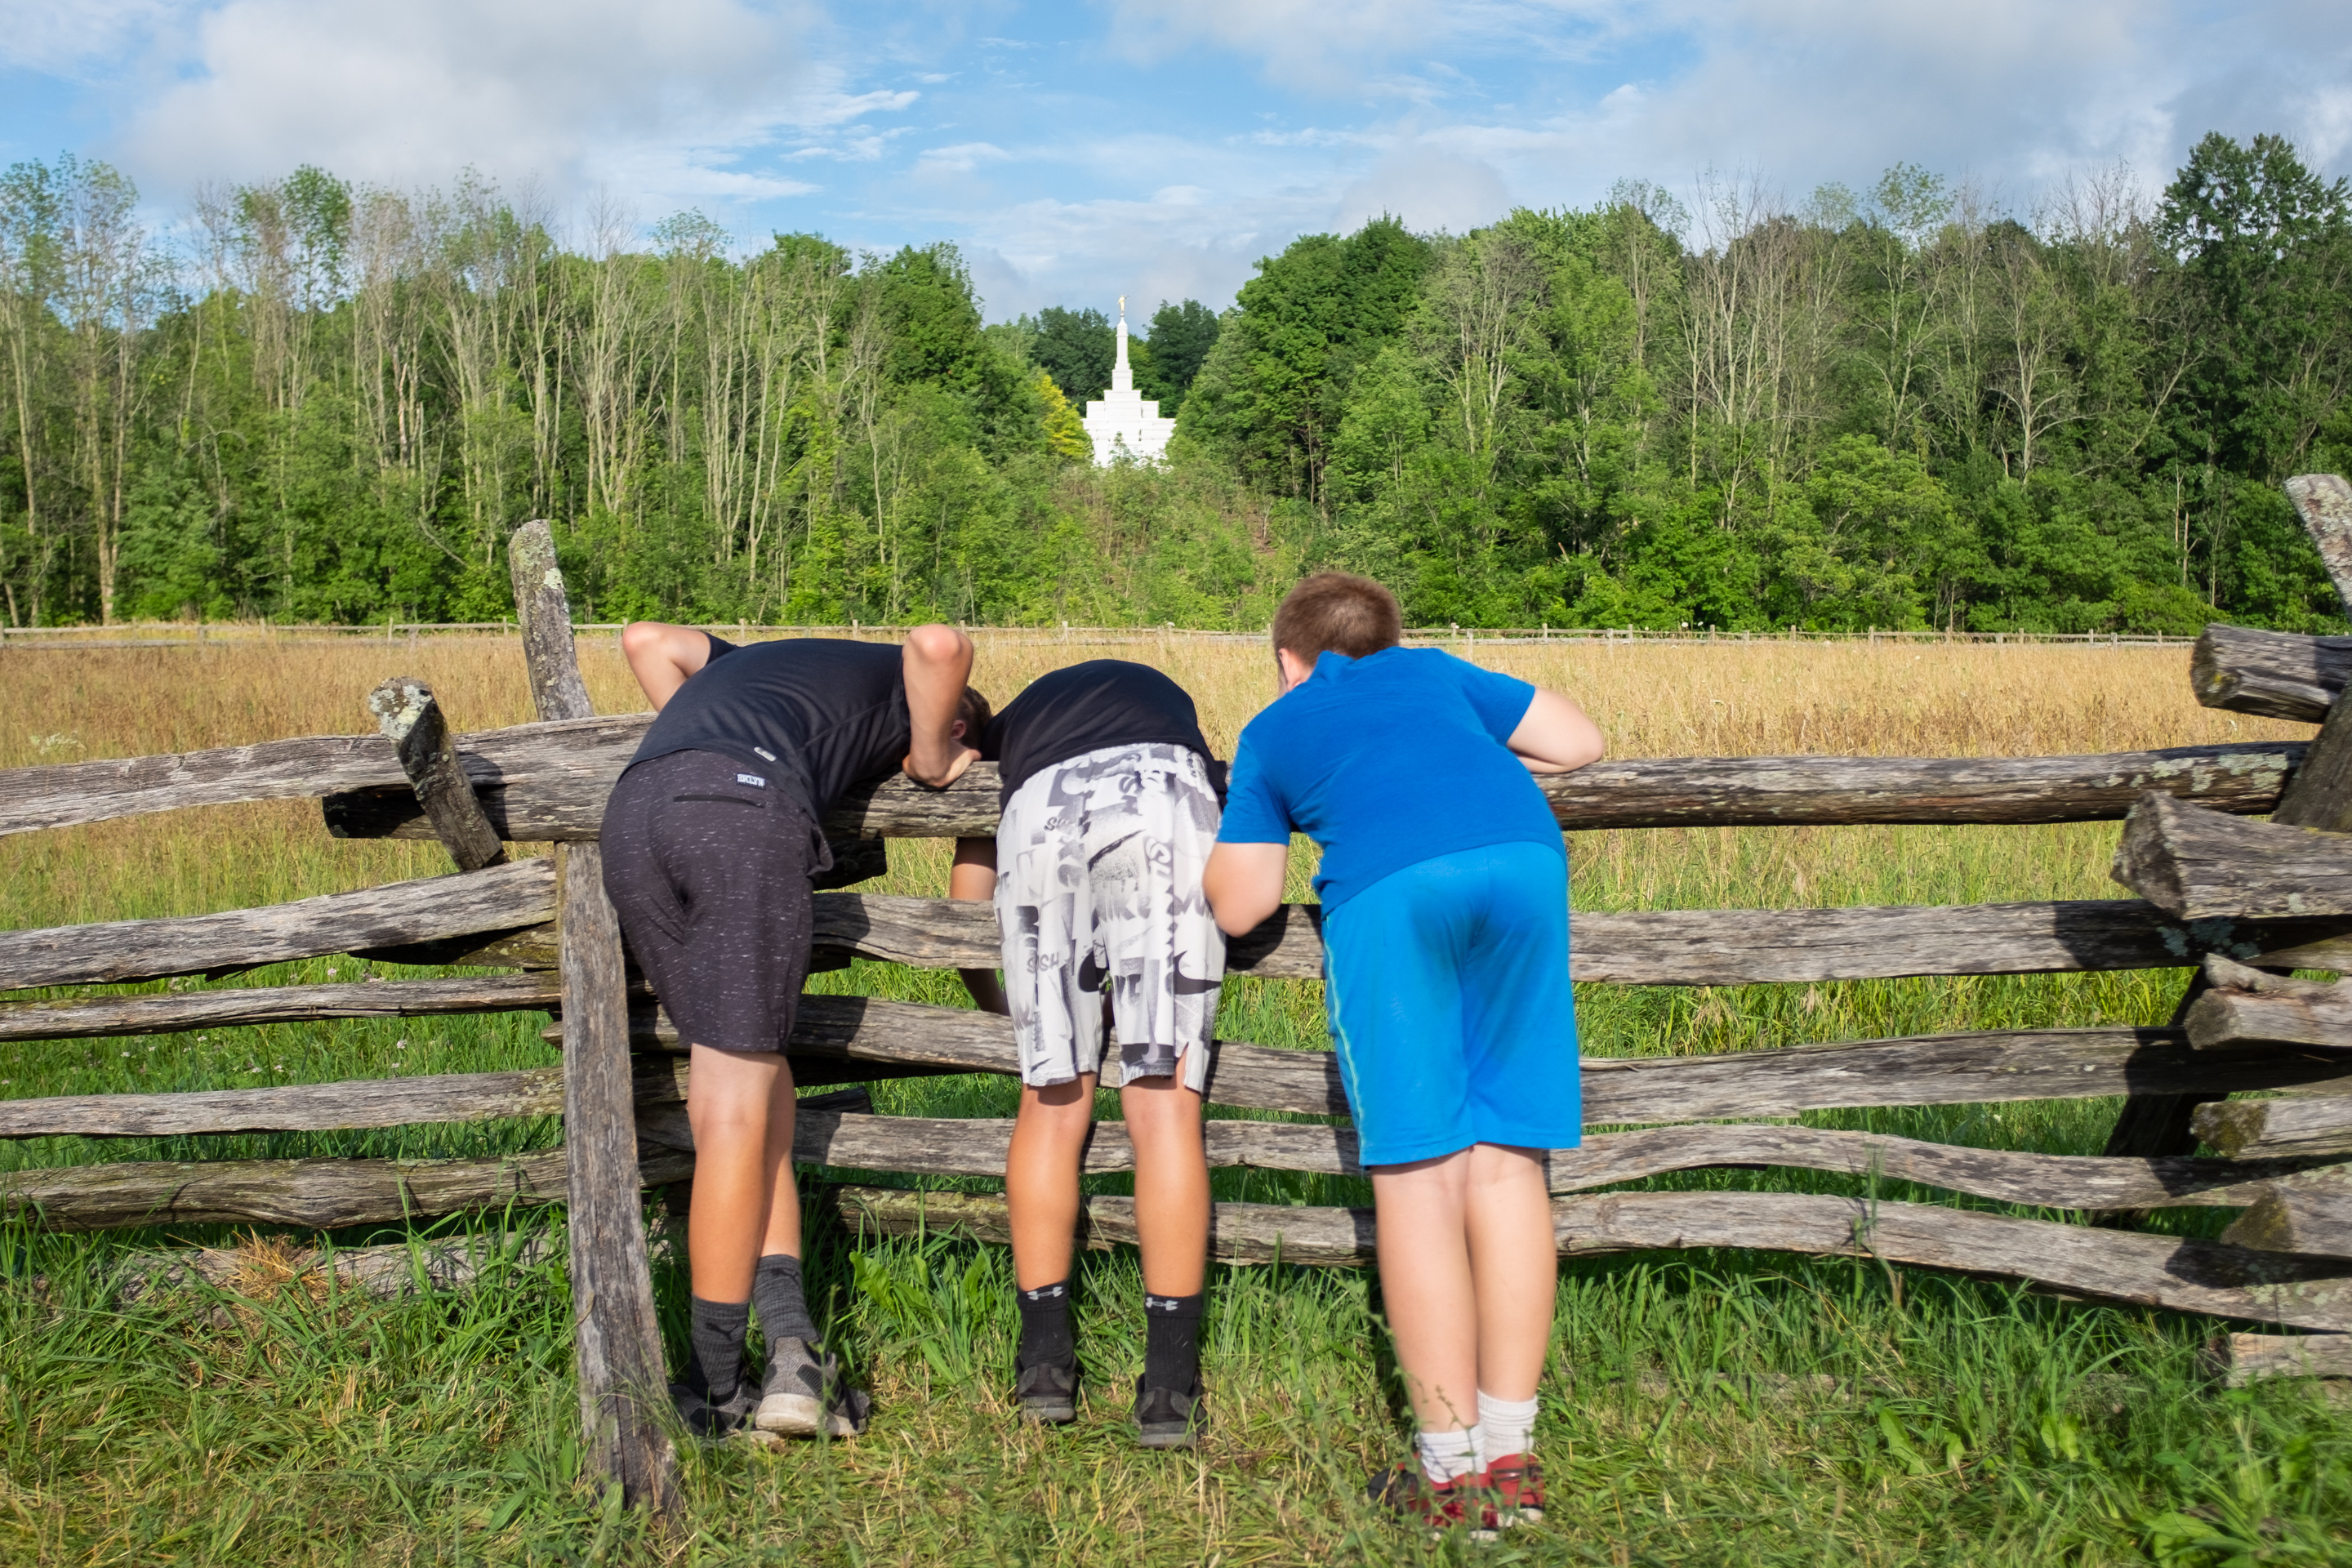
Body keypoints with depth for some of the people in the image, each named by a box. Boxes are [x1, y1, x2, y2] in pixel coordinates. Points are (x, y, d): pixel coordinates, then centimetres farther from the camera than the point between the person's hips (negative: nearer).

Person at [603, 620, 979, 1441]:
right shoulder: (904, 685, 26)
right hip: (746, 804, -6)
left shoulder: (753, 661, 42)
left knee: (739, 1070, 11)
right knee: (740, 1092, 0)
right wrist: (934, 761, 18)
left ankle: (789, 1336, 3)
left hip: (632, 810, 6)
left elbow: (646, 639, 34)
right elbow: (940, 642, 4)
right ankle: (714, 1384, 6)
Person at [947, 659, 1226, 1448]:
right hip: (1161, 793, 0)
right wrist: (1133, 990, 44)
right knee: (1165, 1101, -1)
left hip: (1037, 813, 1)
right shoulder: (1164, 696, 45)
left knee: (1051, 1101, 12)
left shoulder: (1006, 730, 41)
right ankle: (1168, 1385, -1)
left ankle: (1044, 1361, 13)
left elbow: (965, 912, 35)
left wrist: (1002, 1007, 50)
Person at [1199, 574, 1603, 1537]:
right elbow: (1580, 744, 32)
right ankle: (1511, 1461, 12)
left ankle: (1452, 1473, 4)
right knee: (1506, 1159, 8)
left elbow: (1239, 908, 24)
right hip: (1525, 859, 3)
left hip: (1389, 887, -3)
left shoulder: (1272, 731, 29)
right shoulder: (1435, 672, 34)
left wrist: (1223, 843, 45)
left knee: (1416, 1174, 2)